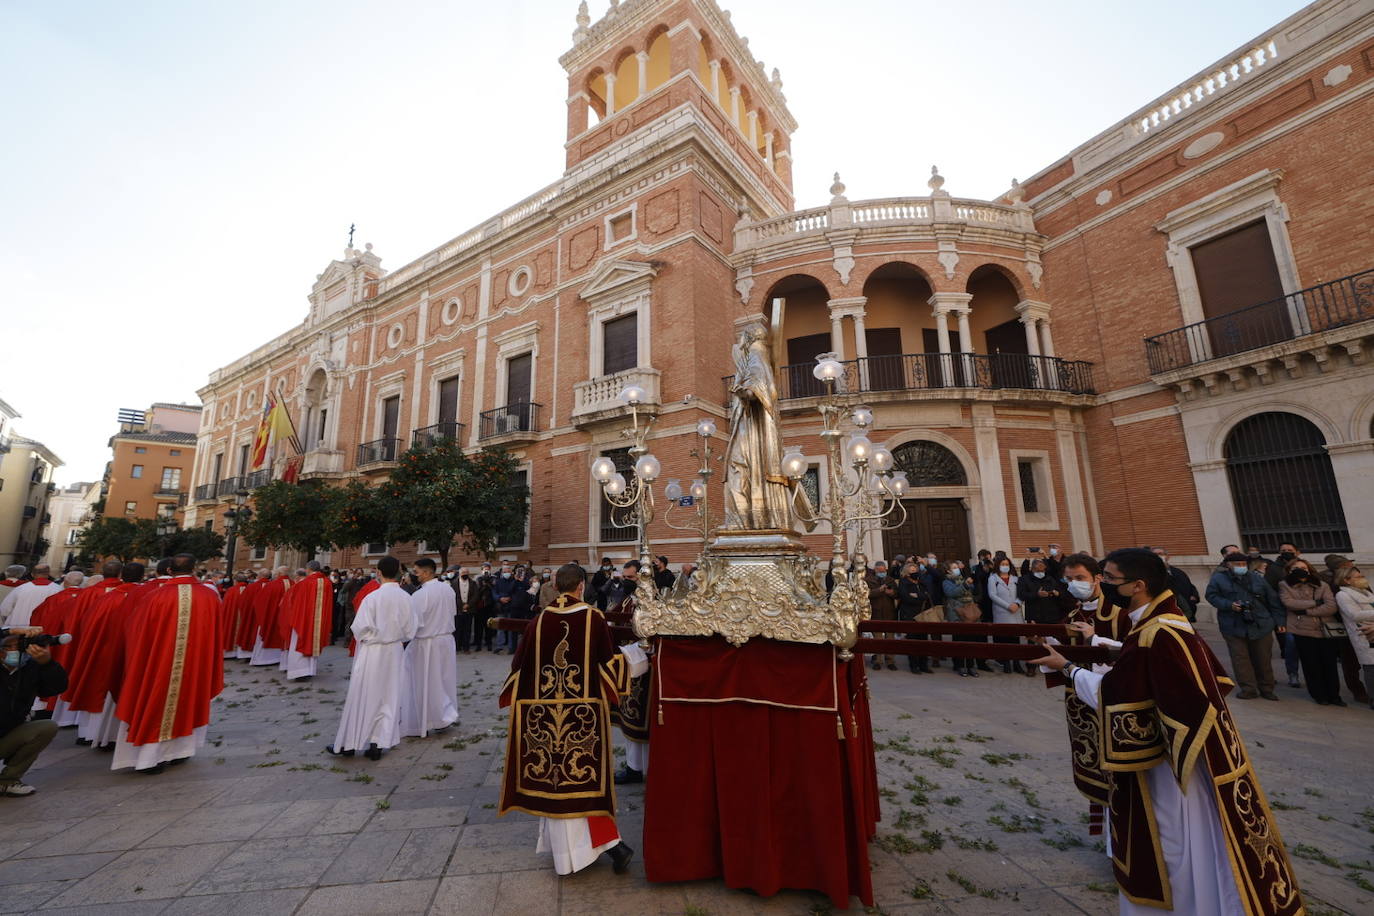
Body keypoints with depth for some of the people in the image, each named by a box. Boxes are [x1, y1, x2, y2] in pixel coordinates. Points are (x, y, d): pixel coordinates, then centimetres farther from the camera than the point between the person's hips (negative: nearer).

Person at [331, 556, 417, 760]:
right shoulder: (406, 598, -6)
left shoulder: (373, 596, -16)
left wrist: (364, 639, 8)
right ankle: (377, 745, 16)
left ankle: (348, 744, 22)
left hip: (372, 652, -3)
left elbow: (360, 628, -13)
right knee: (388, 699, 12)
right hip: (395, 652, 3)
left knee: (361, 698, 10)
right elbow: (410, 631, -1)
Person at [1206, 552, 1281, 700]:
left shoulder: (1257, 578, 9)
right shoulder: (1219, 578, -1)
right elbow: (1211, 596, -2)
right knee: (1240, 658, -3)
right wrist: (1229, 605, -17)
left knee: (1263, 658, 9)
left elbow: (1272, 600, 13)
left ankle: (1266, 688, 22)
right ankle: (1248, 688, 4)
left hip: (1261, 626, 3)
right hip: (1233, 627, -3)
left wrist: (1277, 621, 8)